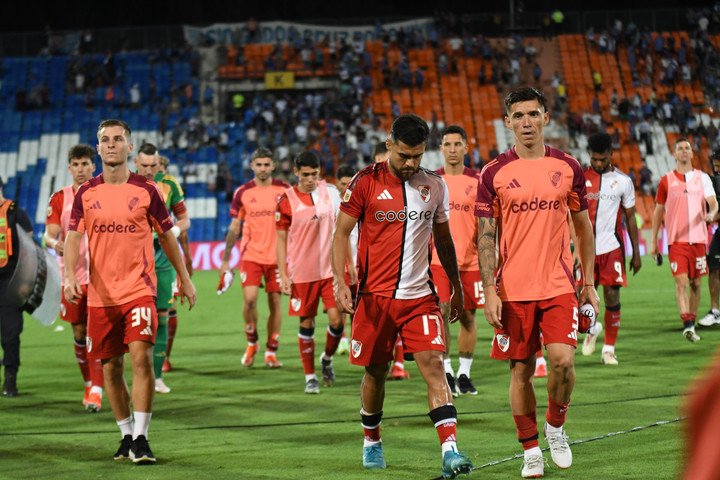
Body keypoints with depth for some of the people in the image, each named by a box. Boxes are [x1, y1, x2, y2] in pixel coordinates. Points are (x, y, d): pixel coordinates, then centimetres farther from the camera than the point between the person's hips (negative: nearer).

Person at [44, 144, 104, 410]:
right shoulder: (60, 198, 4)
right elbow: (48, 235, -5)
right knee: (80, 333, 9)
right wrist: (55, 243, -27)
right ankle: (89, 384, 26)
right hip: (72, 275, 2)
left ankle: (96, 392, -12)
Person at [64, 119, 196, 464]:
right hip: (100, 293, 2)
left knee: (141, 357, -16)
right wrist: (70, 276, -20)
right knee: (111, 367, 8)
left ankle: (140, 438, -12)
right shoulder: (86, 193, 5)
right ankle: (126, 435, 24)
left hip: (139, 289, -2)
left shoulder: (146, 190, 2)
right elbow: (73, 238, -3)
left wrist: (184, 278, 14)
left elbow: (167, 235, 11)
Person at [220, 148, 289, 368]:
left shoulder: (284, 190, 2)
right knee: (249, 299, -13)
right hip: (251, 255, 0)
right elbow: (234, 228, 7)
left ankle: (271, 352, 12)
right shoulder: (243, 193, 2)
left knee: (275, 302, 2)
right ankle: (251, 342, 11)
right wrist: (226, 260, 5)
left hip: (277, 256, 0)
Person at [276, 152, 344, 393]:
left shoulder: (330, 192, 2)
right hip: (302, 273, -2)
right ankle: (310, 377, 16)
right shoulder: (287, 199, -5)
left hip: (331, 270, 2)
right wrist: (283, 274, -6)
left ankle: (327, 359, 21)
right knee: (307, 324, 4)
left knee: (337, 320, -7)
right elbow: (281, 239, -1)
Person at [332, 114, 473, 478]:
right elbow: (341, 232, -1)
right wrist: (340, 281, -14)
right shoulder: (366, 182, -4)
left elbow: (443, 238, 18)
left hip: (419, 295, 2)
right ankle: (371, 442, 33)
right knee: (375, 372, 10)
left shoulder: (435, 185, 6)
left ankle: (450, 451, -21)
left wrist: (457, 286, 19)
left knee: (434, 366, -13)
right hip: (375, 295, -1)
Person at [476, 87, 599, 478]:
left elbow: (583, 228, 13)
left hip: (559, 286, 0)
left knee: (562, 359, -15)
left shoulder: (568, 168, 5)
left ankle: (555, 426, 11)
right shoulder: (493, 174, 0)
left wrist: (589, 283, 10)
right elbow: (486, 237, 0)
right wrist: (490, 291, -8)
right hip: (513, 291, 0)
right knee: (521, 370, 3)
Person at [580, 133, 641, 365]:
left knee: (612, 296, -4)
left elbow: (630, 218, 9)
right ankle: (591, 328, 30)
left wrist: (636, 254, 6)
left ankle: (609, 349, 5)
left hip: (612, 247, 0)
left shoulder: (623, 181, 4)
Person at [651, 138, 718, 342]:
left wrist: (711, 214, -23)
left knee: (696, 283, 6)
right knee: (681, 281, -14)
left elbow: (713, 203, 1)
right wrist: (654, 241, 9)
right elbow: (658, 211, 11)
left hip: (698, 238, 2)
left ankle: (691, 324, 17)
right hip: (676, 239, -2)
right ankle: (687, 325, -21)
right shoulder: (666, 180, 6)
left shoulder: (702, 178, 9)